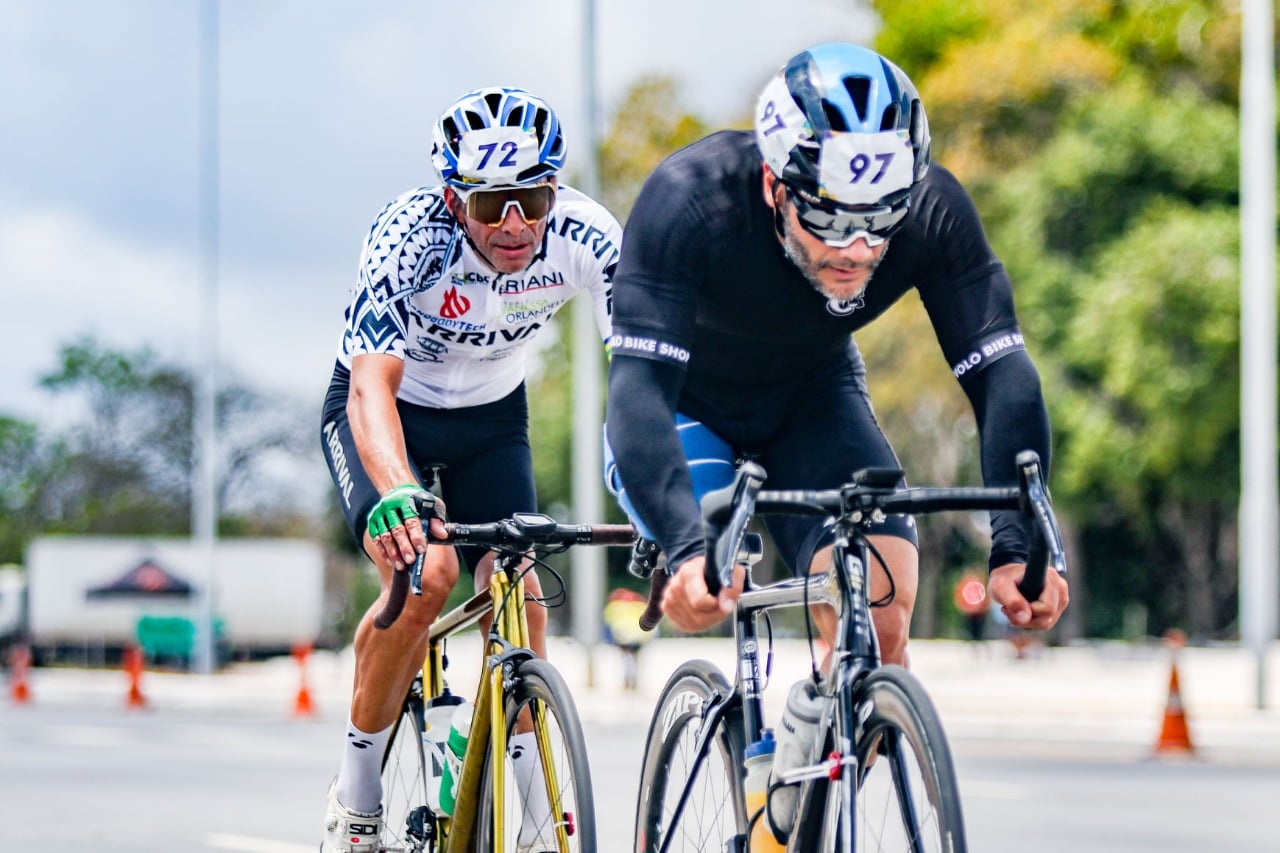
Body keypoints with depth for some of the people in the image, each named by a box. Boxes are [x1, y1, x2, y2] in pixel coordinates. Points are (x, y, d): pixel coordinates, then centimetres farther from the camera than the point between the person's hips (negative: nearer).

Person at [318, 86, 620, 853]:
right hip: (391, 411, -3)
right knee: (423, 570, -26)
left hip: (491, 416, 3)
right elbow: (372, 385, -45)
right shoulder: (410, 236, -35)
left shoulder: (586, 235, -27)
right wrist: (396, 495, -63)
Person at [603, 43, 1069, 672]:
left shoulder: (932, 212, -28)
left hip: (812, 402, 2)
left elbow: (1002, 372, -29)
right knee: (710, 586, -30)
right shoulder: (691, 200, -36)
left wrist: (1017, 548, -43)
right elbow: (639, 386, -44)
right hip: (688, 404, -2)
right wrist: (687, 552, -59)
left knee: (881, 628, -19)